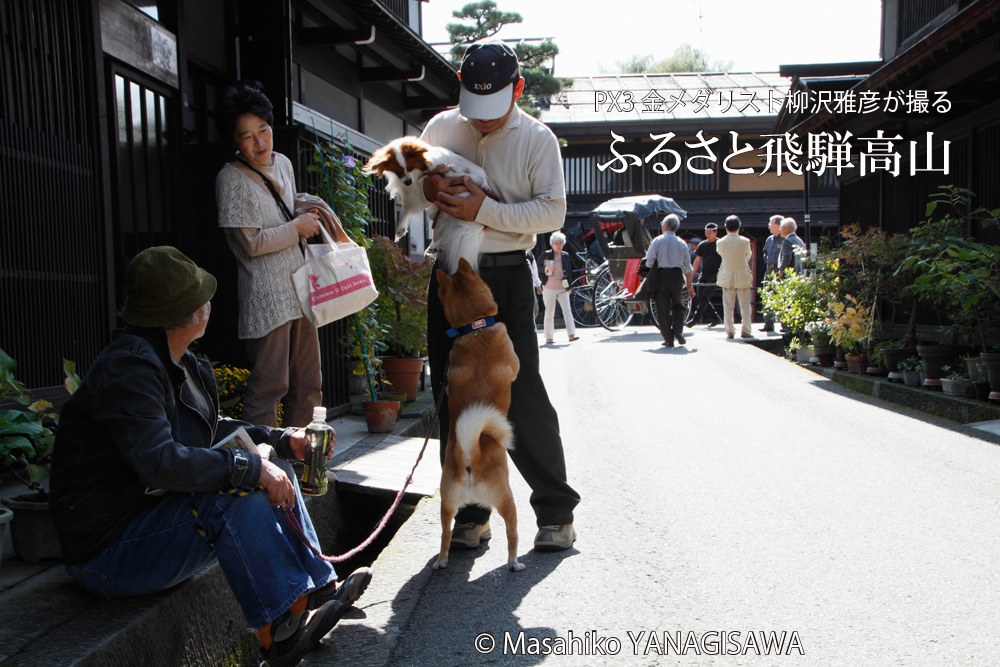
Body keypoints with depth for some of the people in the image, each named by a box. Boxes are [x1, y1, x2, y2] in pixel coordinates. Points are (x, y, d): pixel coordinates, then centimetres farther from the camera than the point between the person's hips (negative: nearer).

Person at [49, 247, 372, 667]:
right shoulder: (127, 369, -23)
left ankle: (319, 589, 8)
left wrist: (282, 441, 8)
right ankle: (280, 632, -19)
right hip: (106, 553, -10)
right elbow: (159, 462, -35)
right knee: (234, 497, -29)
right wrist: (250, 466, -30)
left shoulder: (179, 364, 7)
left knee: (273, 472, 5)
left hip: (155, 513, 10)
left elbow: (212, 429, 18)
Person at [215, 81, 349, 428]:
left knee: (308, 383, 12)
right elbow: (252, 243, -14)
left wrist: (309, 205, 9)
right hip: (265, 295, -8)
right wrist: (298, 227, -6)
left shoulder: (283, 163, 12)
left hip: (299, 288, 8)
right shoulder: (231, 178, -10)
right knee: (269, 384, -7)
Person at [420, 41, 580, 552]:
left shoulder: (537, 139, -1)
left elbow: (552, 212, -8)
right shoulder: (440, 128, 9)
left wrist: (483, 210, -19)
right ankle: (471, 514, 19)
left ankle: (556, 511, 11)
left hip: (506, 278, -3)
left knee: (522, 396, -5)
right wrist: (429, 187, -5)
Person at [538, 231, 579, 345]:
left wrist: (569, 286, 15)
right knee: (549, 314, 2)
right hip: (549, 288, -2)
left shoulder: (566, 255, 9)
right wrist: (546, 268, -18)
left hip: (562, 288, 2)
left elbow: (569, 271, 16)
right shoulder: (546, 254, 0)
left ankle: (572, 334, -11)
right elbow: (538, 269, 3)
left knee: (567, 311, -9)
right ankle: (549, 338, 9)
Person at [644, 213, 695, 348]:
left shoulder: (657, 241, -2)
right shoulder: (682, 243, 7)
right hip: (677, 275, 2)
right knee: (677, 305, 17)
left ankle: (669, 339, 2)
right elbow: (687, 266, 7)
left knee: (663, 308, 3)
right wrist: (689, 286, 12)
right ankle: (678, 331, -1)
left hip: (661, 276, -2)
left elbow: (649, 262, -7)